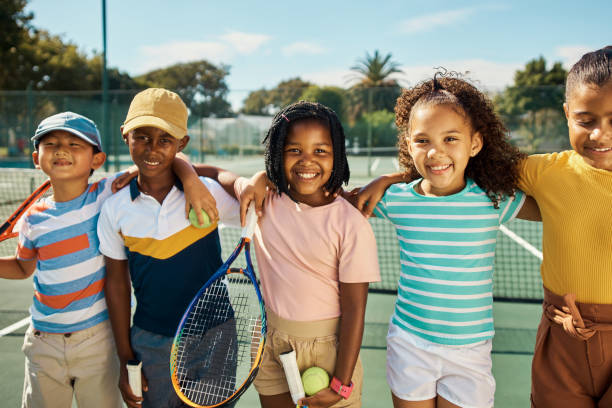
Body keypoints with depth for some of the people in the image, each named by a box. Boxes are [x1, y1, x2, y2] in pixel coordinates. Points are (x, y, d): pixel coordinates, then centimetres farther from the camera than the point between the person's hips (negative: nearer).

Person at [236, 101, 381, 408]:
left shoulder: (351, 224, -17)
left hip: (329, 347, -3)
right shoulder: (263, 200, -6)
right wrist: (255, 180, -14)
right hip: (272, 342, 4)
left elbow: (354, 308, -14)